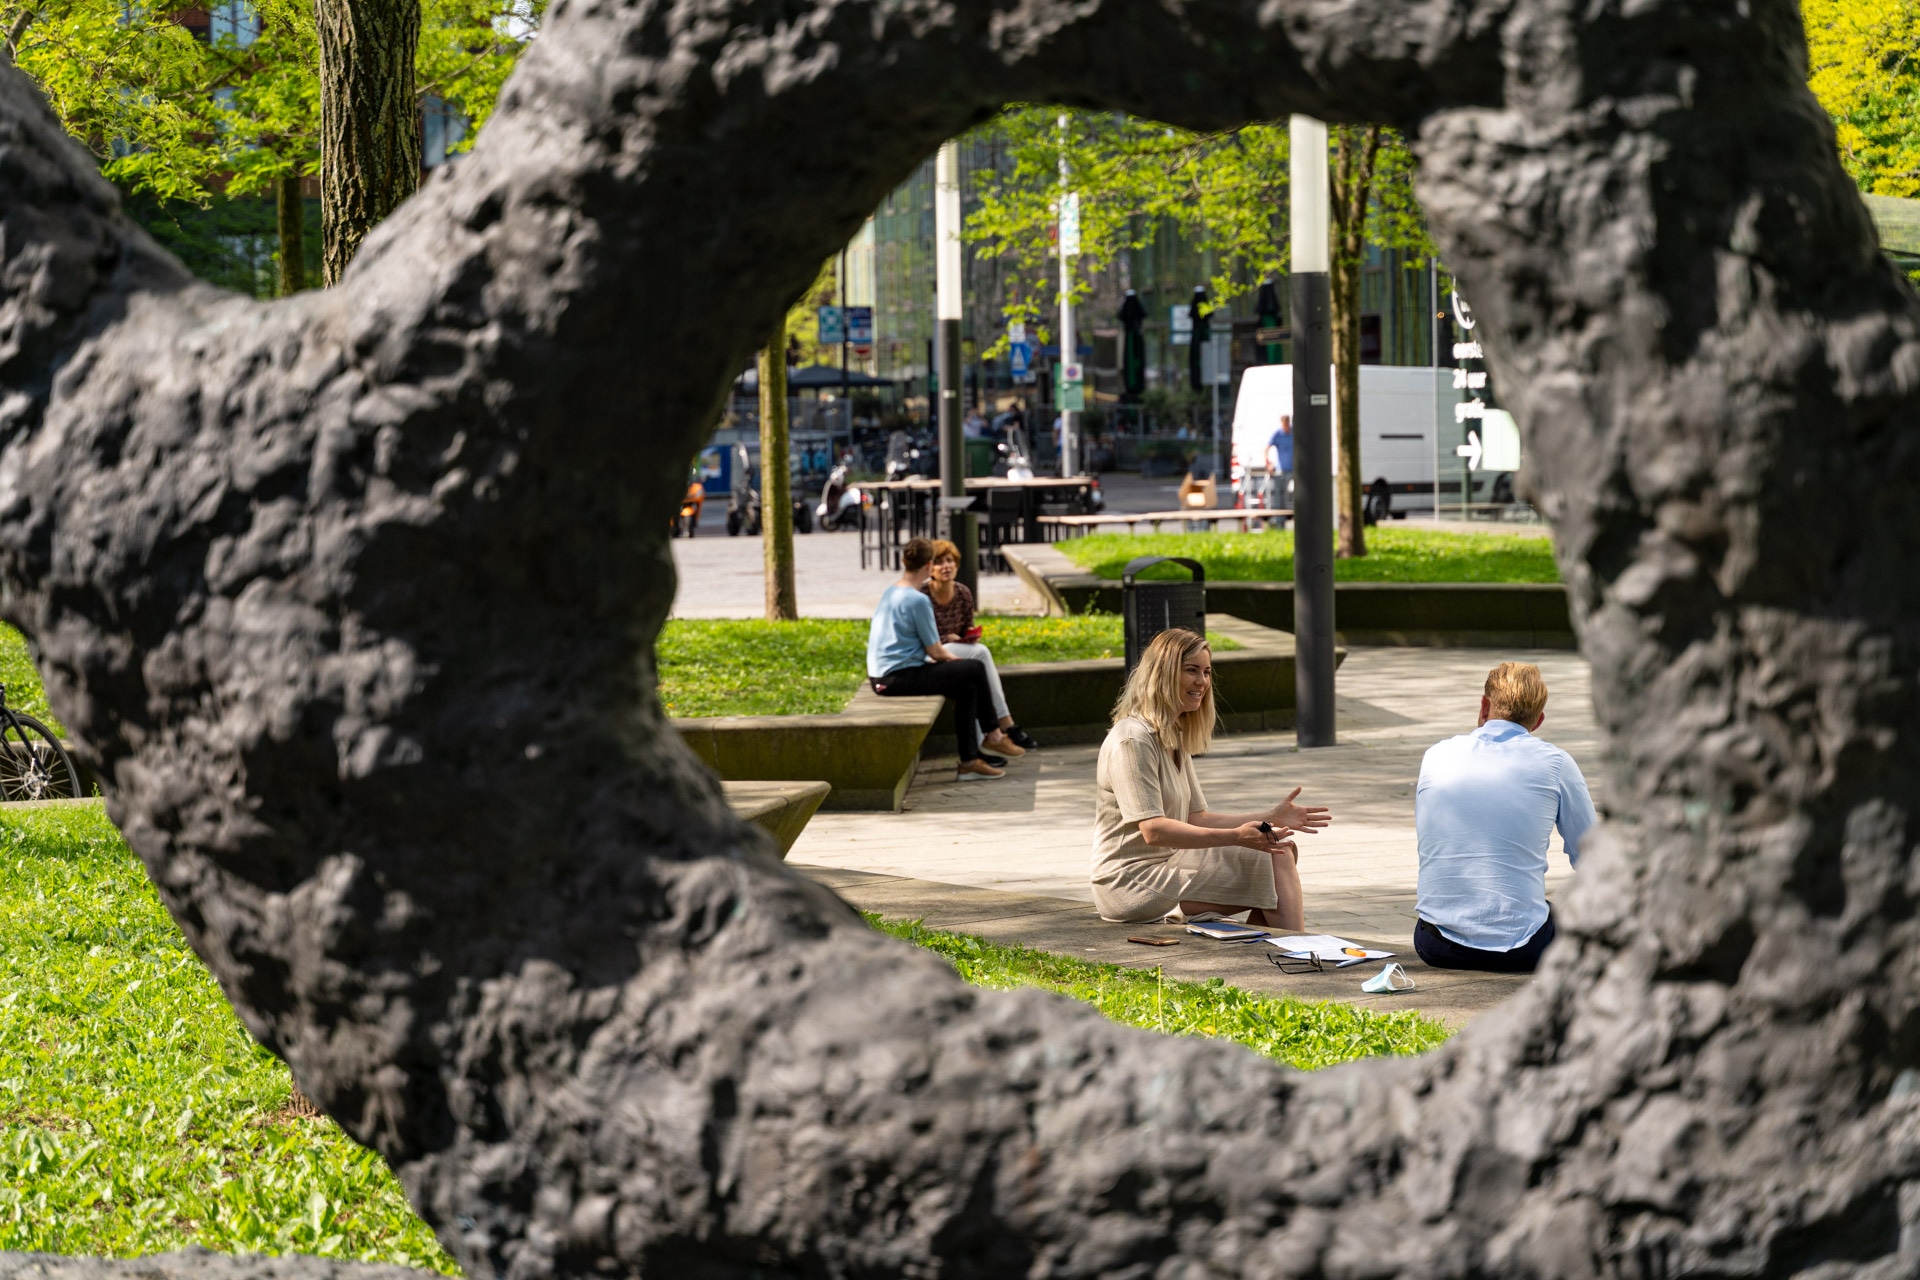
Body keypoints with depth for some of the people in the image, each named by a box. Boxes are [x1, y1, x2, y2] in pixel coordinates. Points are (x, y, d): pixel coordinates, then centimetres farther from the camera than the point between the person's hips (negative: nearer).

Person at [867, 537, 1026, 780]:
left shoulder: (889, 593, 13)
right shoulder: (918, 600, -16)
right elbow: (935, 652, -12)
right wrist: (956, 660, 9)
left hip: (880, 677, 10)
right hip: (900, 679, -10)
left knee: (967, 686, 14)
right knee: (974, 670, -2)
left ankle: (970, 758, 11)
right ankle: (992, 736, 14)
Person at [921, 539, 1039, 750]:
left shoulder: (963, 594, 5)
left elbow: (967, 632, 17)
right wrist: (947, 639, -18)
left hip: (957, 651, 6)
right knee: (981, 653, -26)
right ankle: (1006, 725, -26)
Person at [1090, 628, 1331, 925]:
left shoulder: (1174, 739, 17)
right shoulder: (1133, 740, -16)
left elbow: (1197, 818, 13)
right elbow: (1153, 830, -24)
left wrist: (1271, 818, 3)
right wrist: (1235, 836, -31)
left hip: (1166, 865, 10)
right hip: (1134, 882, -10)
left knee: (1283, 851, 1)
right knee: (1275, 860, -14)